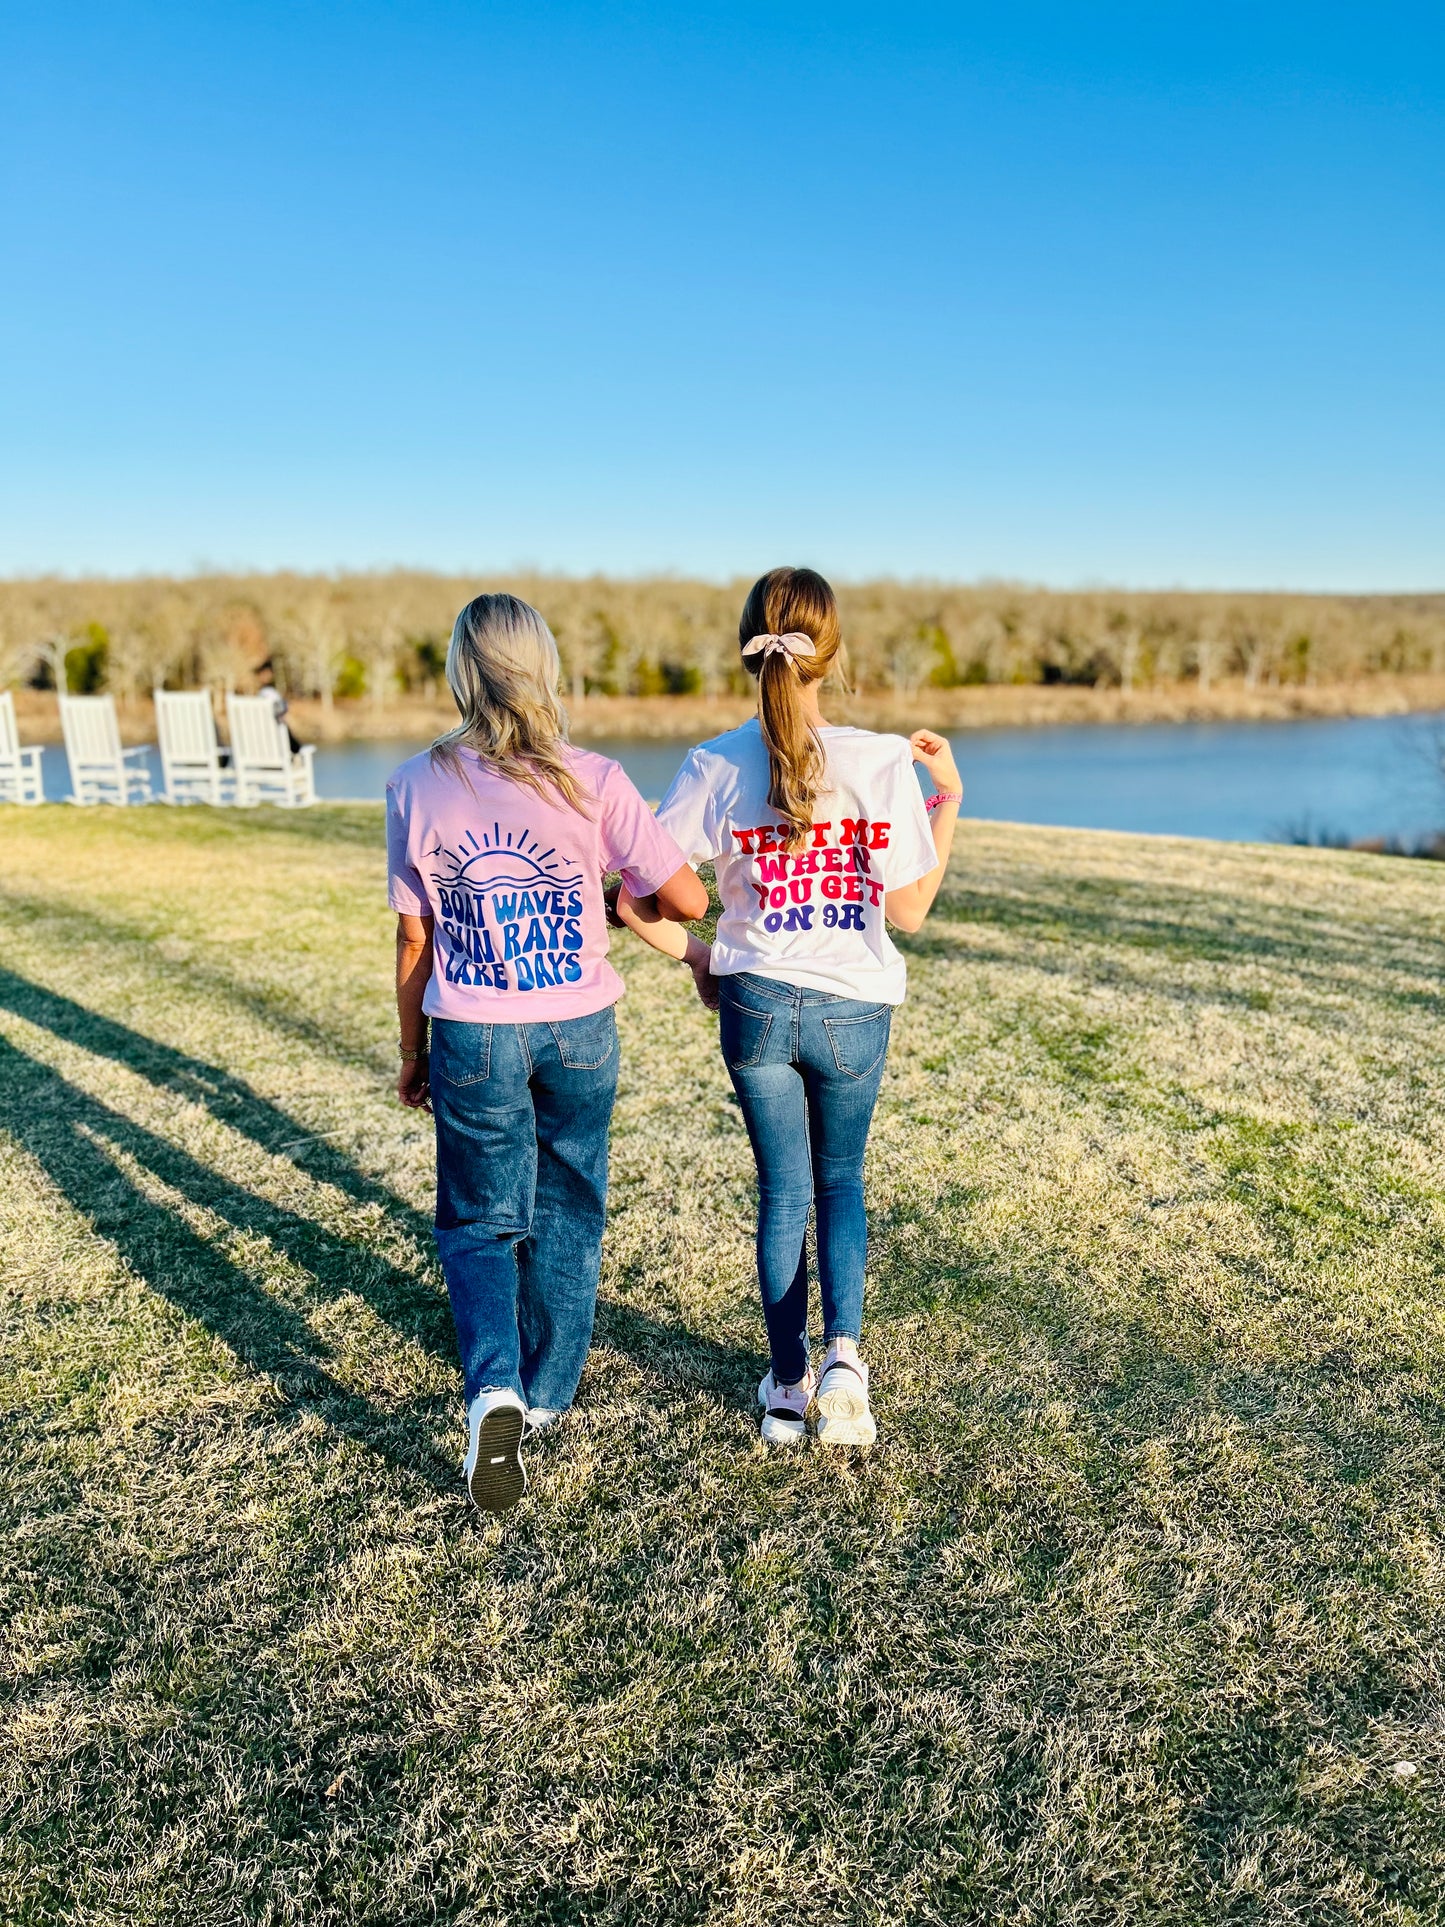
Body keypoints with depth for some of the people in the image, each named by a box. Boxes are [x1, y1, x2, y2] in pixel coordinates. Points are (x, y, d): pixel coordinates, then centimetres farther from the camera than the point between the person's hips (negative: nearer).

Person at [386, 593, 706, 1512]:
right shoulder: (592, 781, -11)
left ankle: (495, 1388, -5)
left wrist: (413, 1054, 11)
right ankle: (547, 1394, 33)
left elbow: (415, 938, -1)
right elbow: (689, 899, -8)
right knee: (567, 1214, 19)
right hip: (579, 1030, 0)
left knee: (480, 1221, 16)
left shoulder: (418, 786, -7)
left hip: (471, 1037, 0)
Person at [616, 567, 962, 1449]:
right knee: (840, 1179, 22)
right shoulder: (880, 760, -13)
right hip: (853, 1009, 0)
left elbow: (637, 901, -8)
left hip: (756, 1003, 1)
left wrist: (697, 956, 11)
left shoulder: (715, 767, -9)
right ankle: (842, 1354, 3)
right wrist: (949, 794, 1)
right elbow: (908, 910, -8)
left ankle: (788, 1387, 25)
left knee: (783, 1192, 17)